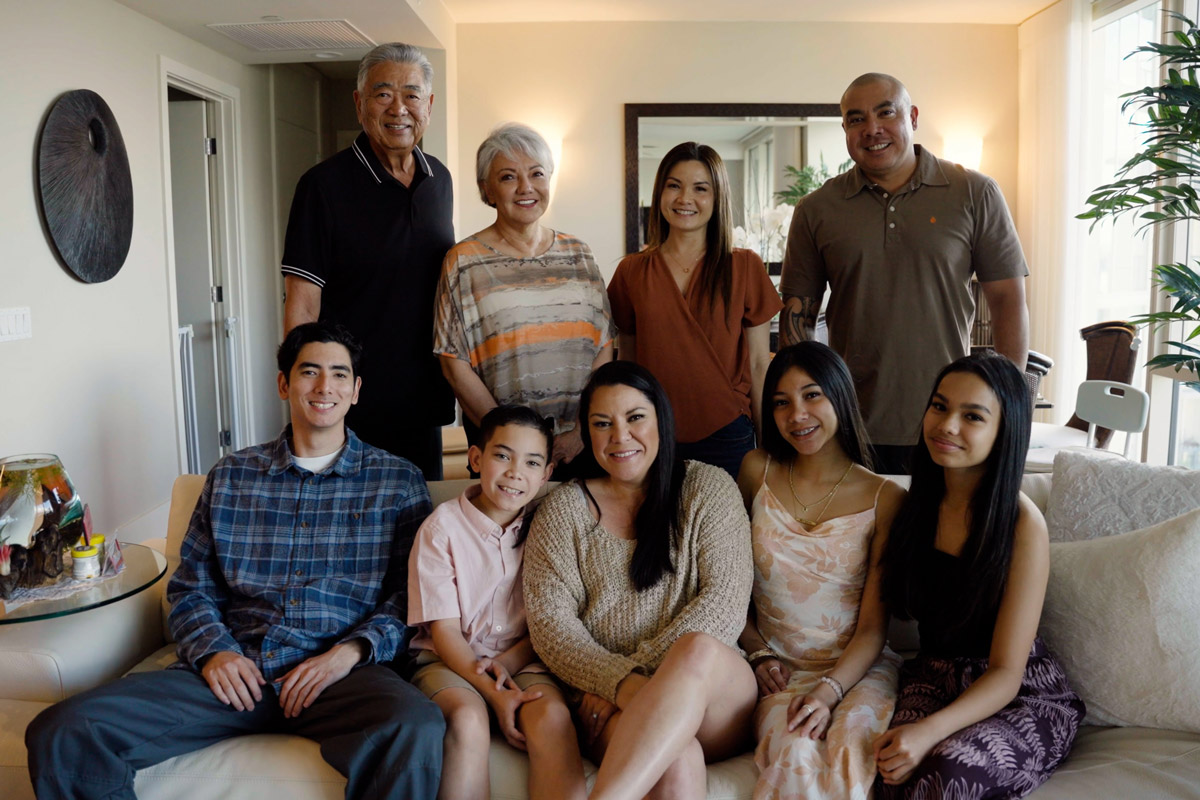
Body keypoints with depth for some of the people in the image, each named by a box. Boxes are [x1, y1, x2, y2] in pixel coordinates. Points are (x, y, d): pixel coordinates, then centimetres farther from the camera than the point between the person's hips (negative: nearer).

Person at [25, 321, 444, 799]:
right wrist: (212, 651, -3)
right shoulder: (230, 477, 18)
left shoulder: (398, 481, 10)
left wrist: (349, 651, -13)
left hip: (340, 671, -2)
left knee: (417, 728, -37)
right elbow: (190, 589, 18)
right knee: (60, 733, -18)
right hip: (234, 668, 3)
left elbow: (412, 595, 3)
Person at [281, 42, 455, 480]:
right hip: (353, 410, -5)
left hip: (424, 404, 6)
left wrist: (451, 378, 14)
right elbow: (302, 309, -13)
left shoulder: (439, 178, 7)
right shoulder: (325, 185, -11)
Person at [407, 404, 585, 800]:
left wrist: (508, 661, -12)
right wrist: (493, 692, -19)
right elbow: (444, 628, -6)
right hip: (451, 661, -1)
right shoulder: (442, 526, -4)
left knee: (552, 714, -29)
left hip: (522, 660, 2)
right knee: (467, 717, -33)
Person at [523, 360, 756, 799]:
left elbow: (724, 603, -3)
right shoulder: (564, 508, 10)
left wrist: (646, 675, -12)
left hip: (713, 691, 1)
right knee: (674, 762, -38)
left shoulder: (708, 488, 8)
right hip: (606, 700, -1)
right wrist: (623, 683, -16)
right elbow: (550, 623, 1)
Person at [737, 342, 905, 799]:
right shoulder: (758, 471, 5)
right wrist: (758, 654, 0)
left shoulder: (884, 498, -2)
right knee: (796, 754, -31)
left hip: (859, 667, -1)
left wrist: (829, 691, -20)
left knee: (850, 749, -33)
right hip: (780, 670, 1)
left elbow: (874, 627, -5)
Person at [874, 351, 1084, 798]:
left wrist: (930, 730, -30)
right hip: (934, 677, 3)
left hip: (1024, 697, -3)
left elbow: (1007, 671, -15)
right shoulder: (914, 505, 1)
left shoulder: (1023, 525, -15)